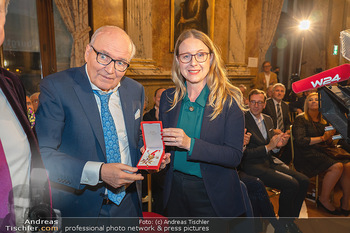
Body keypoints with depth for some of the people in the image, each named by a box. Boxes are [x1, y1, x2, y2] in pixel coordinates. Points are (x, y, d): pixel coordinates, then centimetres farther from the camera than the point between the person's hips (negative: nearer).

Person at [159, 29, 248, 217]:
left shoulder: (229, 100, -13)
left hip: (214, 195, -3)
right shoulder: (168, 98, -2)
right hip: (175, 191, 4)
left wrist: (190, 144, -28)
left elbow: (235, 156, -17)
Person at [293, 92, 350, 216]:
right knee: (337, 166, -27)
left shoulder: (324, 121, 20)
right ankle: (323, 200, -11)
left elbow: (328, 143, 22)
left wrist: (329, 137, 0)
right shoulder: (301, 119, 1)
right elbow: (300, 141, -12)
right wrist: (322, 138, -8)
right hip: (307, 155, -6)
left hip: (323, 152, 6)